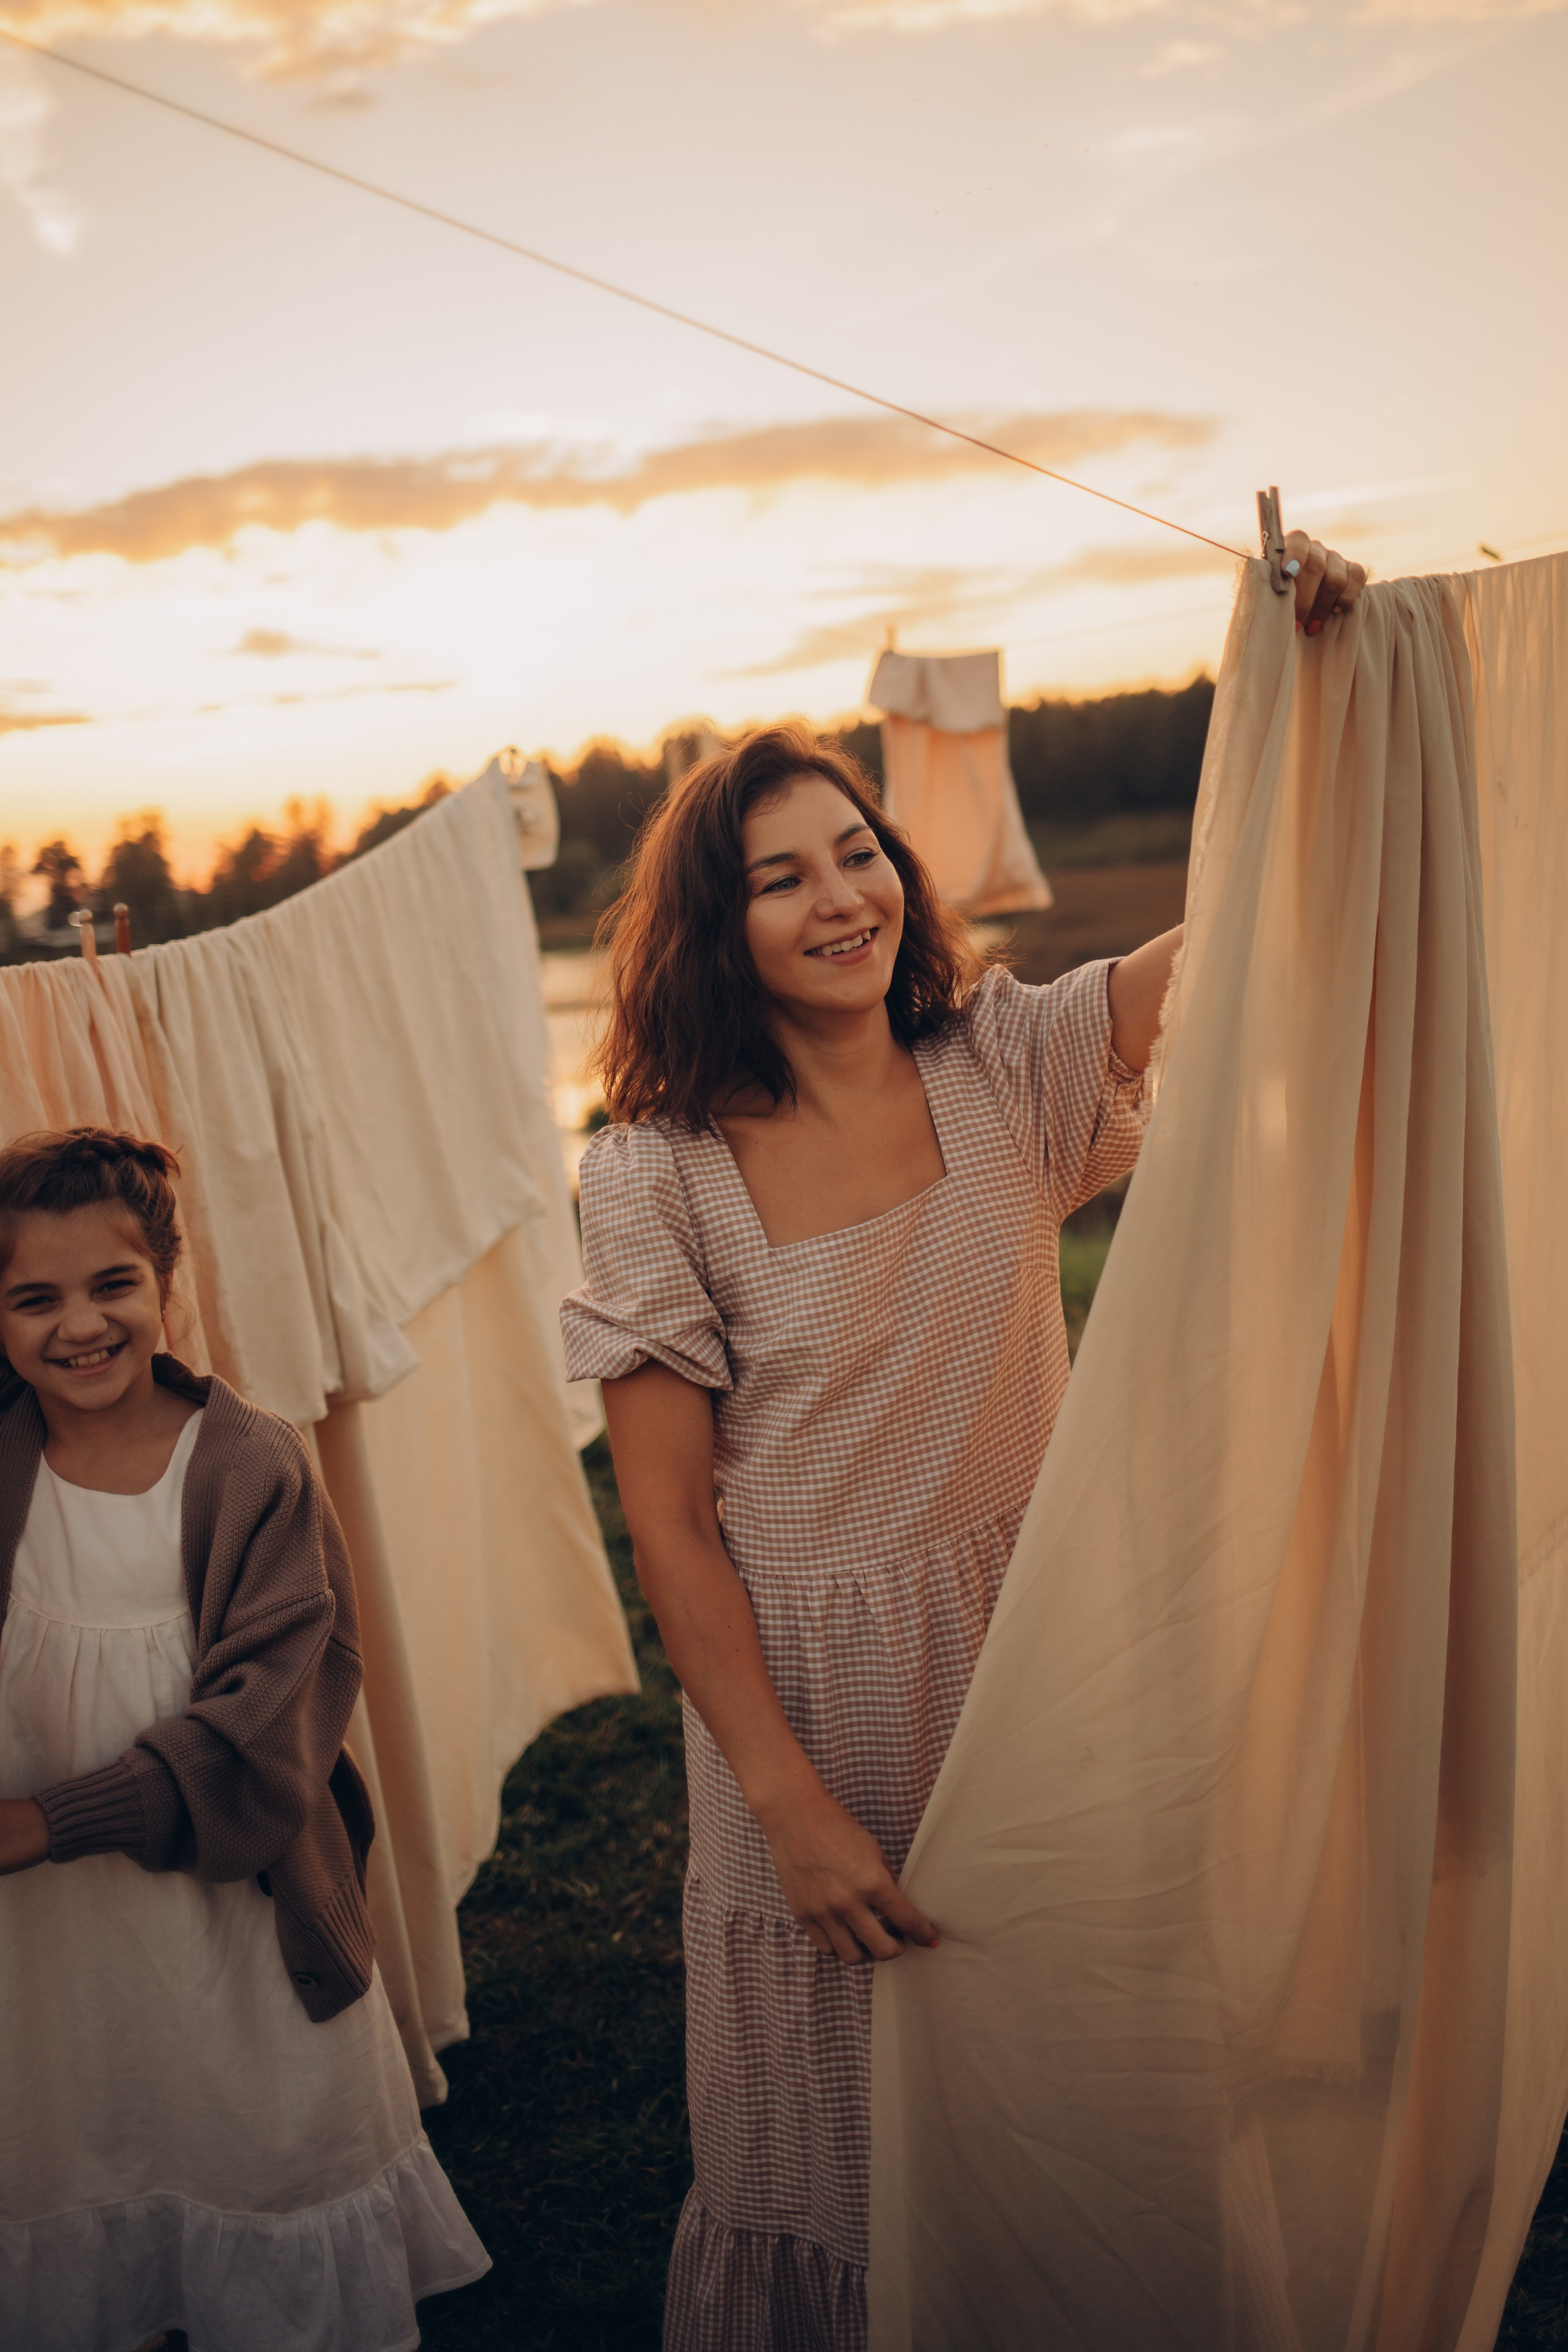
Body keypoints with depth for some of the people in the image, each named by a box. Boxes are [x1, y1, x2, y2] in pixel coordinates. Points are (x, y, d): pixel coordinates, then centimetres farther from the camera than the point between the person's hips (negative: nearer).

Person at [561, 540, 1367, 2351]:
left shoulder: (1006, 1066, -5)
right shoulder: (660, 1177, -14)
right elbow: (668, 1525, -13)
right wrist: (794, 1806, -15)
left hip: (1031, 1655, 3)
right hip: (816, 1697, -3)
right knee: (838, 2128, 16)